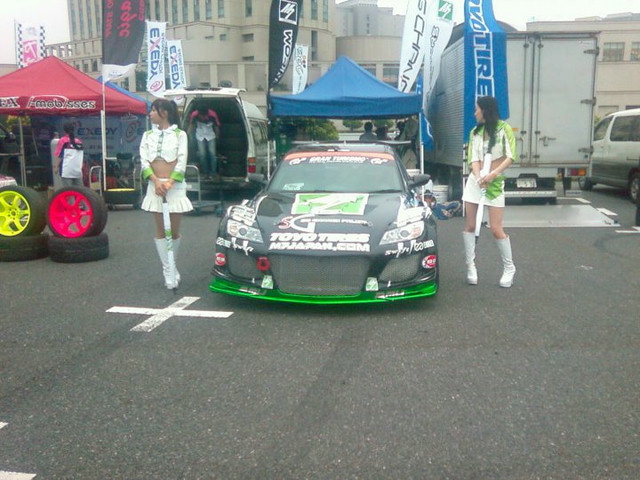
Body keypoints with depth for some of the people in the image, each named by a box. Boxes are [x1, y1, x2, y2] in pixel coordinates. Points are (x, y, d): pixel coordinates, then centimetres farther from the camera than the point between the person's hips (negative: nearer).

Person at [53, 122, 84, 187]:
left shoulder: (63, 140, 0)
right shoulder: (79, 141, 10)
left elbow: (59, 156, -2)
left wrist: (56, 167, 7)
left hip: (66, 171, -3)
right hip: (78, 171, 3)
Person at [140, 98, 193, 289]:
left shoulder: (179, 134, 2)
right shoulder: (148, 135, 10)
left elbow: (182, 161, -6)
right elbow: (144, 160, 0)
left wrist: (169, 182, -18)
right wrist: (156, 181, -15)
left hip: (175, 185, -2)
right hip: (155, 185, 3)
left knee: (174, 230, 3)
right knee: (160, 230, 2)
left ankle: (172, 267, 23)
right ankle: (168, 272, 8)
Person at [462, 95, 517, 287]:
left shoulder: (504, 129, -3)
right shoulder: (475, 132, 9)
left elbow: (511, 156, -10)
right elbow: (474, 158, 1)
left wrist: (493, 174, -21)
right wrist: (479, 177, -17)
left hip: (495, 182, -4)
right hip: (475, 180, 5)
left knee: (496, 229, -5)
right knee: (470, 225, 2)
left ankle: (509, 268, 11)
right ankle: (471, 266, 11)